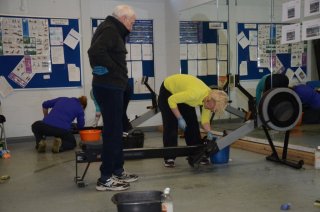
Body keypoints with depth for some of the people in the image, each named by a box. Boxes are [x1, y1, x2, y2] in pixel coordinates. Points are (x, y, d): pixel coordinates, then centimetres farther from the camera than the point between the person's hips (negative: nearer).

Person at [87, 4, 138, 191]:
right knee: (112, 131, -8)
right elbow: (96, 51, -29)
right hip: (108, 87, -11)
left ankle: (117, 171, 25)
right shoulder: (109, 30, -13)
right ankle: (105, 178, -2)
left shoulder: (113, 31, 19)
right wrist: (112, 68, -18)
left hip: (112, 87, 11)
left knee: (116, 130, 15)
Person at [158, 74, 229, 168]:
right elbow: (172, 100, -30)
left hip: (182, 93, 6)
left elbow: (205, 119, -6)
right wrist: (180, 118, -29)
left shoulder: (210, 98, -18)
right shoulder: (194, 93, -40)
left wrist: (209, 133, -18)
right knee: (171, 124, -12)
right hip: (168, 91, -6)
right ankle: (169, 158, -5)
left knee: (192, 123, 0)